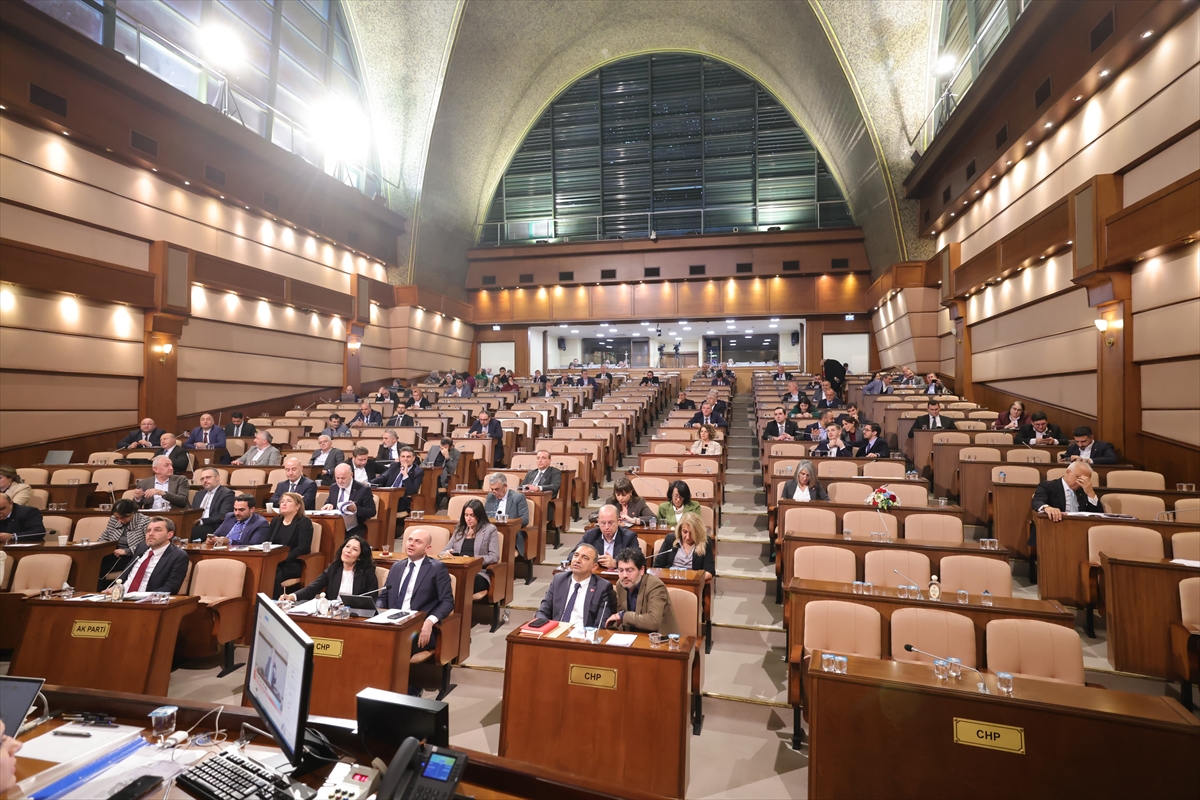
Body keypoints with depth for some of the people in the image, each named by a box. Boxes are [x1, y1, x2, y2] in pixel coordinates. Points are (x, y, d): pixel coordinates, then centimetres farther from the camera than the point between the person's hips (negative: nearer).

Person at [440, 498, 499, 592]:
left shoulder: (490, 529, 6)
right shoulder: (459, 529, 22)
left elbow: (494, 557, -2)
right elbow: (443, 551, 22)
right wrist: (446, 553, -4)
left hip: (478, 573, -4)